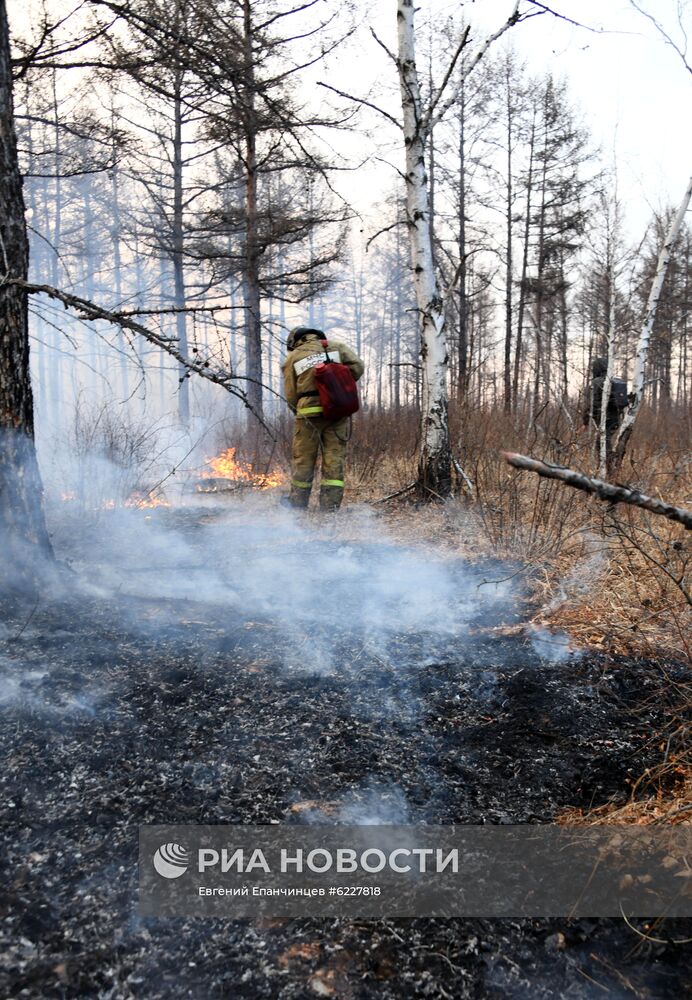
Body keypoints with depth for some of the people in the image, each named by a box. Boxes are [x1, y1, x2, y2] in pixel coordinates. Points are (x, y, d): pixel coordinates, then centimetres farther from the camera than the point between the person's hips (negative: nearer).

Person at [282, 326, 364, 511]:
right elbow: (357, 366, 0)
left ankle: (297, 504, 19)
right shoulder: (336, 346, 13)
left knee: (303, 461, 10)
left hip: (308, 413, -1)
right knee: (335, 459, 4)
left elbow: (290, 395, 7)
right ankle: (330, 506, 3)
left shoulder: (292, 357, 11)